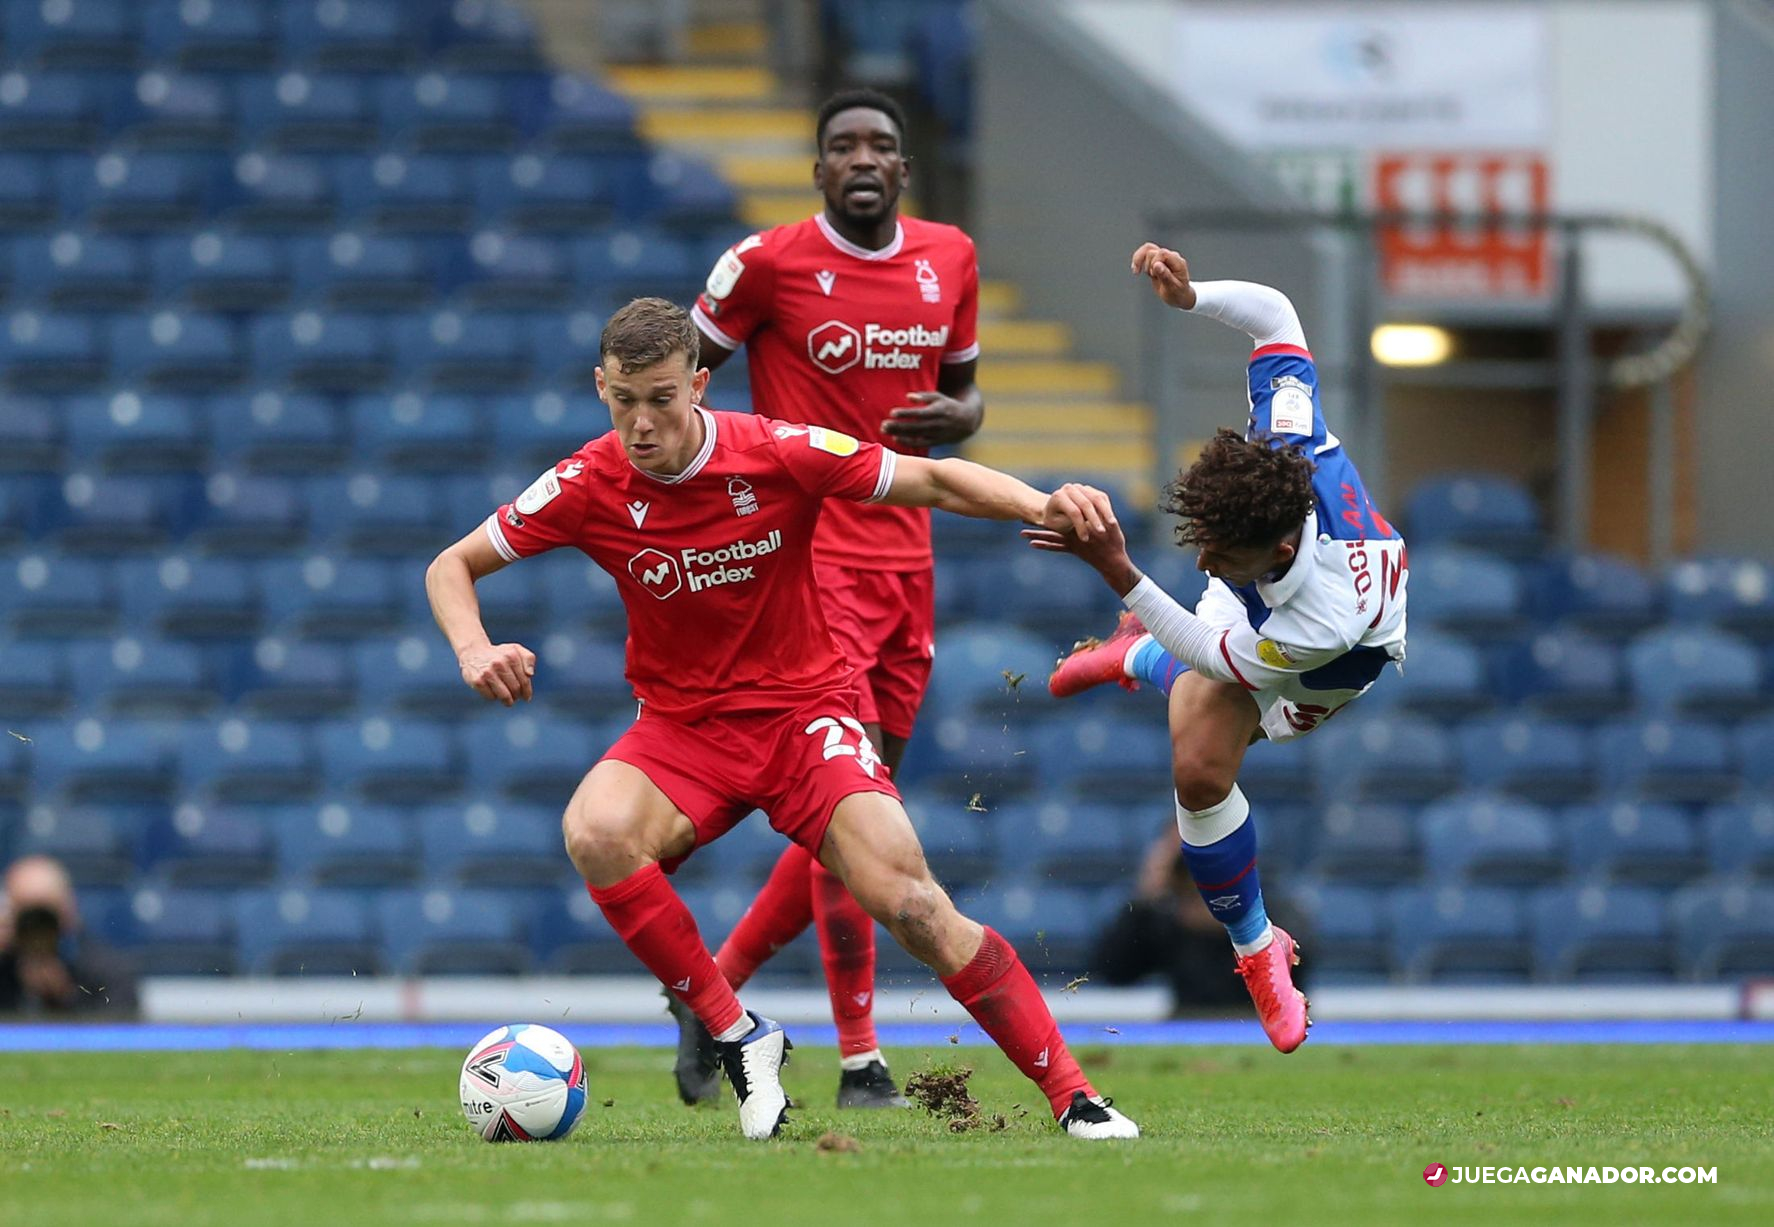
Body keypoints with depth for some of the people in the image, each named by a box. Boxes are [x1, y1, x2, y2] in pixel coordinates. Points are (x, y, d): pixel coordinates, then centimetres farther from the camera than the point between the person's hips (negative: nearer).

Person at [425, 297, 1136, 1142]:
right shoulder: (589, 486, -10)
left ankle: (1072, 1096, -9)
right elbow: (452, 566, 1)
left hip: (806, 711, -2)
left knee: (912, 904, -20)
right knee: (594, 833, -31)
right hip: (682, 727, 2)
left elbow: (935, 482, -7)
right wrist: (474, 650, -20)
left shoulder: (778, 454, -15)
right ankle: (736, 1036, -15)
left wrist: (1041, 507, -25)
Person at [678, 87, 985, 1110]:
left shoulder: (950, 259, 8)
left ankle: (716, 989, 28)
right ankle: (860, 1060, -13)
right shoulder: (770, 264, -7)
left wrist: (954, 418, -3)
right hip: (809, 556, -6)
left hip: (905, 557, 6)